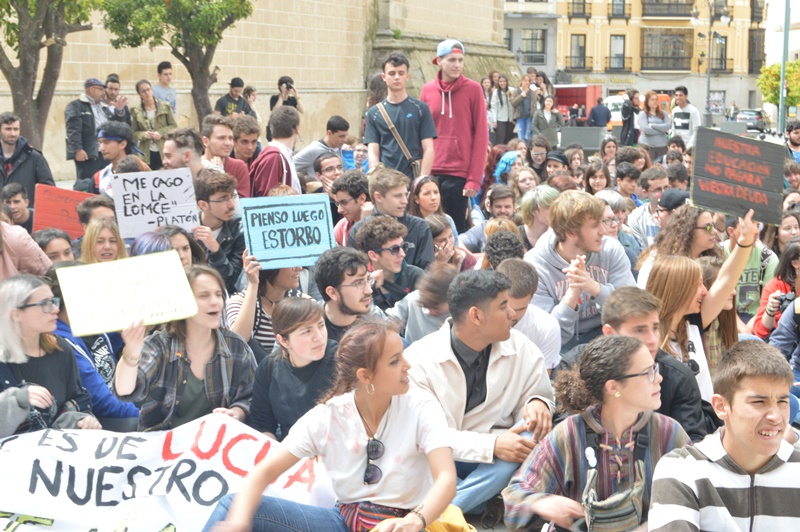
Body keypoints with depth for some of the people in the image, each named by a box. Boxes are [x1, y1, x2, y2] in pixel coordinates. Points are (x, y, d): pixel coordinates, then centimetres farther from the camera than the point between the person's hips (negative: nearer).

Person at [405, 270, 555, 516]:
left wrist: (538, 403, -18)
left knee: (537, 435, -29)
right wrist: (491, 445, -30)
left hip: (497, 463, 3)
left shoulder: (522, 349, -2)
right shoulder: (420, 359, -11)